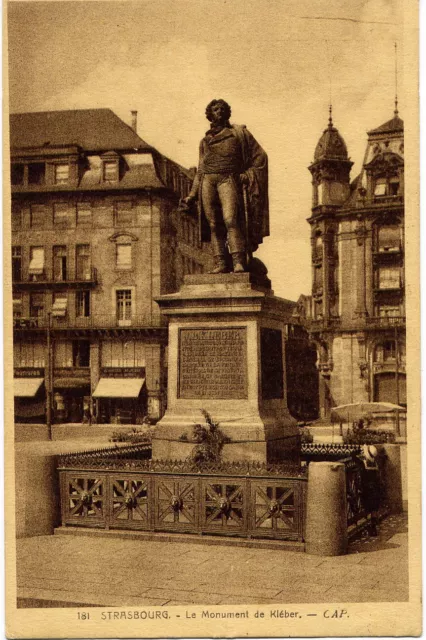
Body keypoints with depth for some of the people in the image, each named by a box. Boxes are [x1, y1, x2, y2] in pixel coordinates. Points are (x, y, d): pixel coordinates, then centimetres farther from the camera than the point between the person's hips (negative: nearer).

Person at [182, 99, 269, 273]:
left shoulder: (238, 133, 14)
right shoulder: (205, 141, 23)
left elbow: (260, 156, 11)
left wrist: (248, 175, -3)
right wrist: (192, 195, 18)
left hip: (228, 180, -4)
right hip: (208, 181, 4)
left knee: (230, 220, -21)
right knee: (213, 225, -6)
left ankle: (239, 262, -26)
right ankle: (220, 263, -7)